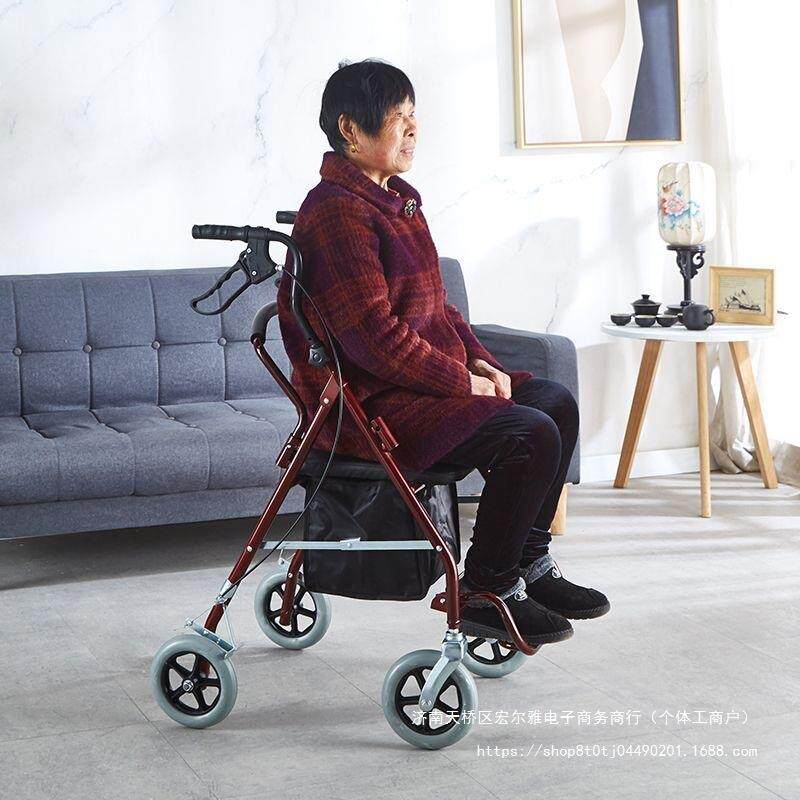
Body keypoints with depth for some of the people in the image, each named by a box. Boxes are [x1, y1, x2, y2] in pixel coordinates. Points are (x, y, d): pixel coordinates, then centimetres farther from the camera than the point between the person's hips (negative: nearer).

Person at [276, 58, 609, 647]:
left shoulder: (398, 199, 14)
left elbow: (435, 304, 21)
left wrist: (480, 362, 4)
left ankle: (529, 563, 16)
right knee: (530, 433, -21)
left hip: (422, 380, 10)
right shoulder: (336, 213, -18)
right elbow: (375, 338, -25)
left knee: (556, 401, 8)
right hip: (366, 402, -10)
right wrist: (464, 383, -17)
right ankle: (485, 592, -6)